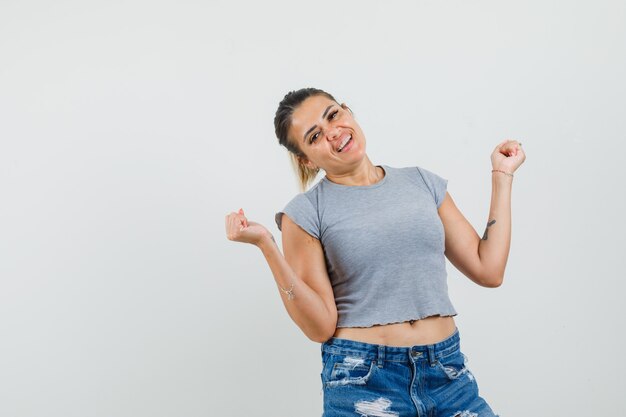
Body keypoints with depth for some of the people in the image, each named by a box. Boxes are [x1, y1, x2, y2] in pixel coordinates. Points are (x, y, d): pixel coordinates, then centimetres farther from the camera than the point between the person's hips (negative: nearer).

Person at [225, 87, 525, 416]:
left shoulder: (422, 181, 7)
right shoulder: (305, 213, -4)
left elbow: (489, 271, 4)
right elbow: (321, 327, -9)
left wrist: (502, 175, 8)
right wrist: (265, 244, -17)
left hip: (448, 374, 4)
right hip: (363, 379, -3)